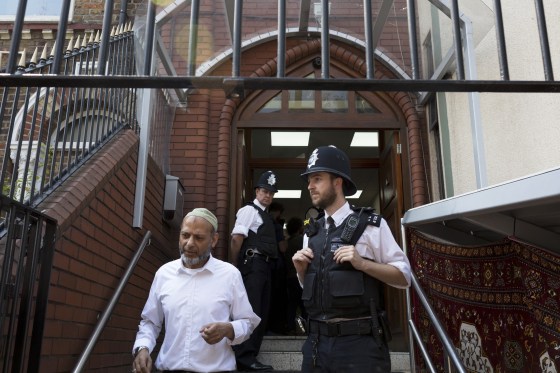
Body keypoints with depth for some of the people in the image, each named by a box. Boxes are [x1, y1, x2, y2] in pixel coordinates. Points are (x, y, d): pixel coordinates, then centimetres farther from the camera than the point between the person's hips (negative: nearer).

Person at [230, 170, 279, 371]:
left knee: (261, 312, 10)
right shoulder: (249, 210, -5)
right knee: (251, 310, -11)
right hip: (253, 265, -10)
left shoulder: (266, 216, 22)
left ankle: (249, 355, 17)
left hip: (264, 266, 10)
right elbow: (236, 238, -14)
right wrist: (236, 266, -11)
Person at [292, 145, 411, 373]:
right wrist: (301, 269, 0)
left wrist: (361, 263, -18)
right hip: (317, 340, 5)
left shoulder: (370, 225, -6)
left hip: (359, 342, -5)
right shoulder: (311, 233, 10)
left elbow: (404, 276, -6)